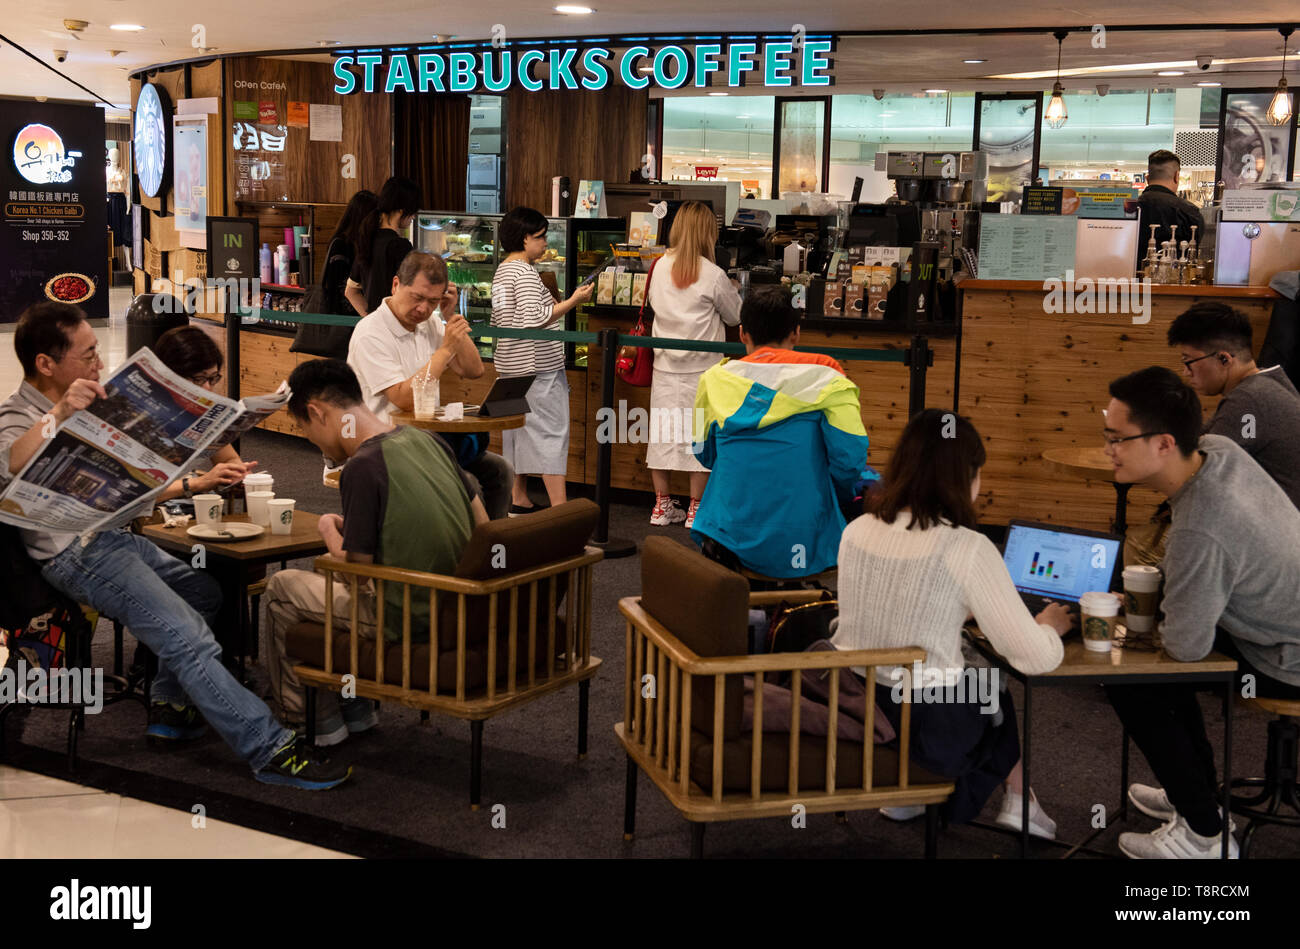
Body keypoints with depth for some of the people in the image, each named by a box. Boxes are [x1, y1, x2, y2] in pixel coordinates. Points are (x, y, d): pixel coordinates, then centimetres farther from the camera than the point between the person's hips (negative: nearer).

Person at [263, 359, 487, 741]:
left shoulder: (362, 468, -19)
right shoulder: (429, 441, 3)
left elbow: (357, 568, -15)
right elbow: (483, 525, 10)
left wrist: (329, 530, 6)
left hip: (406, 622, -8)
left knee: (283, 587, 13)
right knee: (329, 578, 29)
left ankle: (316, 720, 24)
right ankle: (355, 708, 34)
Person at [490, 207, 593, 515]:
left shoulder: (502, 271, 14)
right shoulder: (525, 272, -16)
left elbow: (497, 322, 19)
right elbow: (535, 319, -24)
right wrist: (573, 301, -19)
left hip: (511, 365, 10)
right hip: (537, 367, -10)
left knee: (518, 429, 13)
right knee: (552, 431, -8)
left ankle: (518, 500, 18)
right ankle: (560, 508, -10)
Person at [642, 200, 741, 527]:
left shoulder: (660, 267, -1)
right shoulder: (713, 275, -13)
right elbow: (735, 316, 1)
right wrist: (731, 293, 19)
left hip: (665, 363, 4)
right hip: (700, 366, -4)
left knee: (662, 430, 11)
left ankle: (662, 505, 19)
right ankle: (696, 509, 10)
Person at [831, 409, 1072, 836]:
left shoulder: (855, 530, -1)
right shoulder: (968, 549, -18)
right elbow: (1037, 660, -15)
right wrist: (1050, 625, 7)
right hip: (923, 729, -5)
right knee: (1014, 693, 27)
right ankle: (1019, 803, 41)